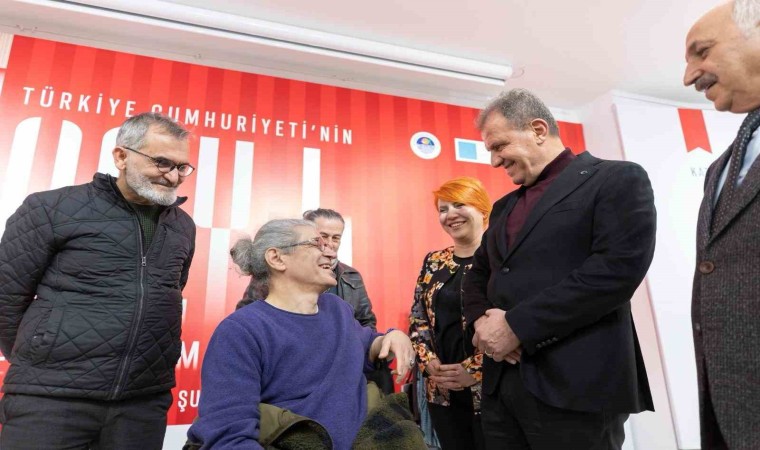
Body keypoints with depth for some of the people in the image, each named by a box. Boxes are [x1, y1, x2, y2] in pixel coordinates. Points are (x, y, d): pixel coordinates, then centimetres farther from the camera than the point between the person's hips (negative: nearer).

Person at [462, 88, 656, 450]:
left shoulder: (618, 179, -3)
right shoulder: (504, 206, 18)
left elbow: (619, 268, -17)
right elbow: (476, 276, 19)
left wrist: (516, 326, -17)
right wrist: (481, 322, -3)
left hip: (576, 385, -6)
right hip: (501, 382, 7)